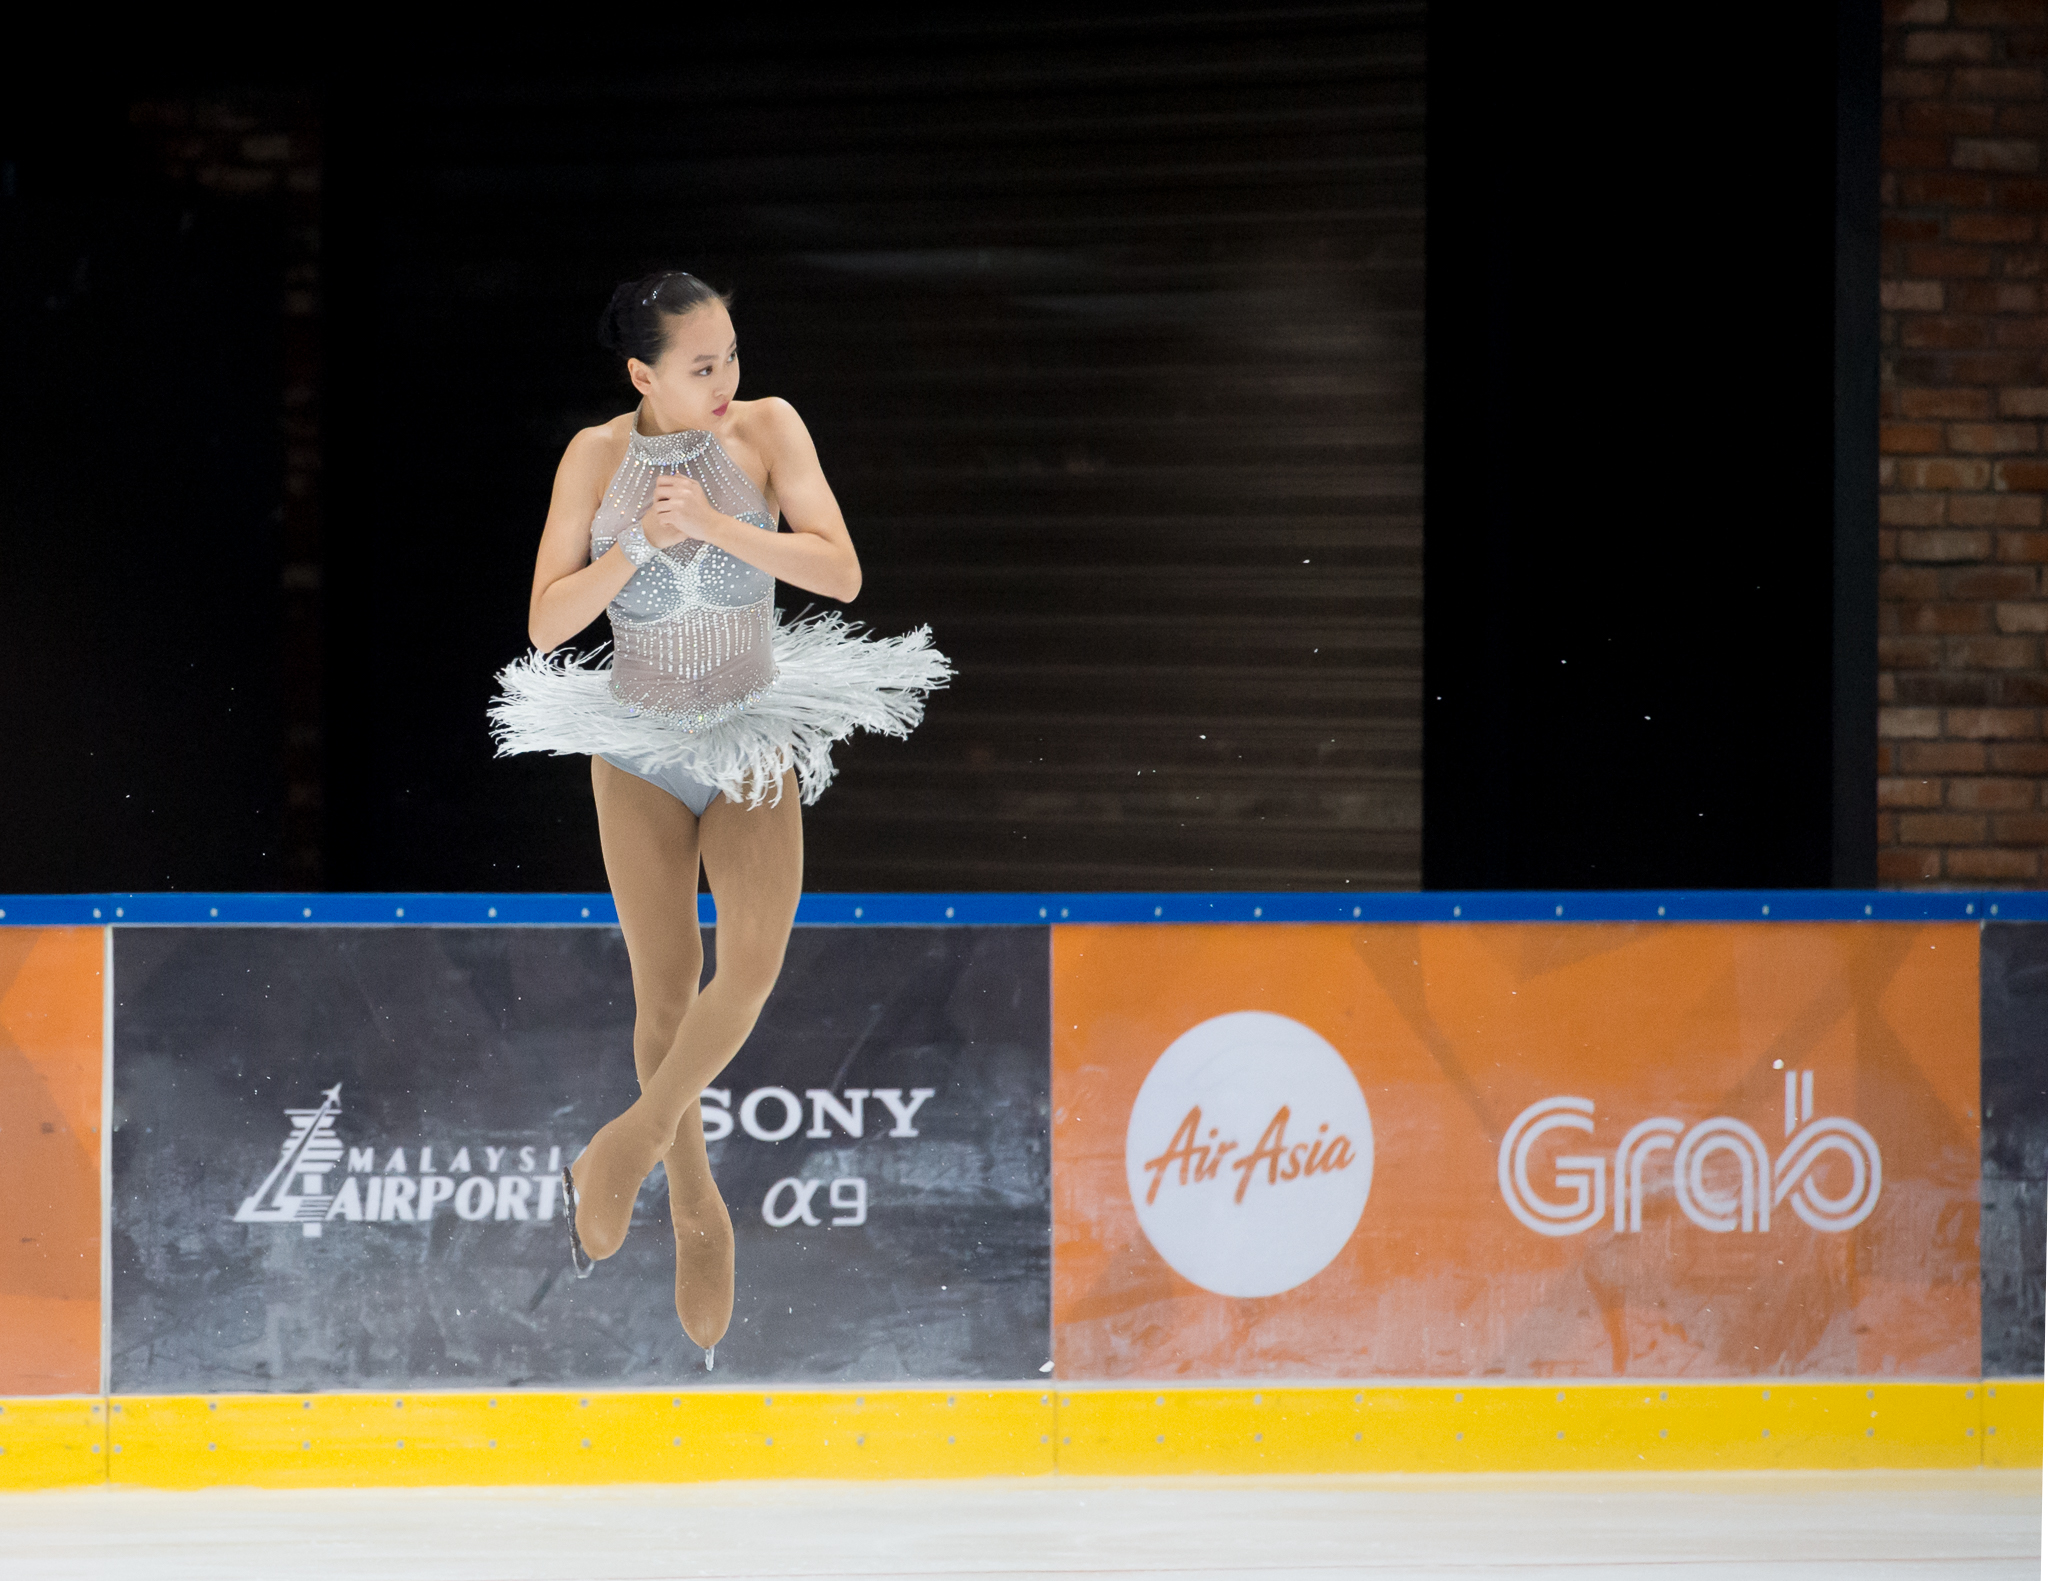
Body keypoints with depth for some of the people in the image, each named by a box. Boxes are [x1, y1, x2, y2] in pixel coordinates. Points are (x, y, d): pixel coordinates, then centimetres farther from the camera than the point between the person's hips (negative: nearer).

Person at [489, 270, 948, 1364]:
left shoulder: (768, 430, -9)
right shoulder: (599, 456, -9)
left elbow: (841, 573, -16)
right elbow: (547, 622, -8)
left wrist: (717, 524, -26)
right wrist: (641, 544, -22)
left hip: (755, 741, 0)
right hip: (640, 750, 0)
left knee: (751, 966, -20)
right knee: (667, 997, 3)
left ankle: (630, 1145, -1)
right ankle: (694, 1207, 21)